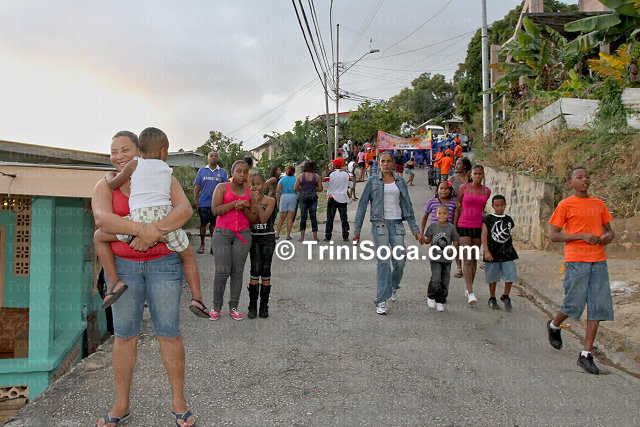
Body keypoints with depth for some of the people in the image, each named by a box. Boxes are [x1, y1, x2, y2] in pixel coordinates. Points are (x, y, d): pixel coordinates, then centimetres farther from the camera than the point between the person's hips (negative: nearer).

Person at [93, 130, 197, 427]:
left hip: (163, 263, -1)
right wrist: (142, 229, -31)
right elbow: (102, 219, -16)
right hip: (123, 266, 2)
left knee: (168, 333, 3)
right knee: (124, 334, 8)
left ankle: (179, 403, 17)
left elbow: (184, 209, -14)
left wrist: (154, 231, -28)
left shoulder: (163, 180, 1)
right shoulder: (105, 187, 3)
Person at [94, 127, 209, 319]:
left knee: (99, 236, 18)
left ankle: (115, 282, 5)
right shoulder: (166, 169, 22)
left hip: (139, 218, -3)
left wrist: (109, 175, 42)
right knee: (188, 255, 22)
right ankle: (197, 299, 8)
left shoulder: (135, 163, 12)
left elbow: (113, 184, 19)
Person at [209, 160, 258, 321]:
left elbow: (254, 219, 9)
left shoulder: (250, 193, 11)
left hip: (243, 235, 3)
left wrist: (243, 208, -8)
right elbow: (216, 210, -9)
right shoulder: (222, 188, 4)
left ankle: (233, 307, 10)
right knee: (222, 271, -8)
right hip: (222, 233, -2)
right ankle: (216, 307, 8)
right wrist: (235, 203, -14)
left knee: (237, 272, 1)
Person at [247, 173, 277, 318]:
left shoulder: (270, 201, -3)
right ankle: (252, 305, 7)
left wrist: (258, 202, -18)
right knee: (255, 271, -3)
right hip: (254, 238, 1)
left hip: (268, 238, -1)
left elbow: (264, 218, -14)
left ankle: (264, 305, 14)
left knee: (266, 271, 4)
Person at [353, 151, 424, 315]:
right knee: (383, 261, -9)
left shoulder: (400, 181, 11)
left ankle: (393, 286, 33)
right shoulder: (373, 181, 4)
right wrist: (357, 229, -2)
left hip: (397, 223, 2)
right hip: (380, 223, -2)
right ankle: (381, 301, -3)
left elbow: (407, 206, 12)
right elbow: (362, 204, 3)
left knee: (400, 261, 0)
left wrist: (415, 229, 7)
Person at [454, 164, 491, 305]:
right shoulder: (464, 187, -1)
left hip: (478, 227, 3)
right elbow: (457, 208, 3)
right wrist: (453, 227, 0)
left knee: (474, 259, 9)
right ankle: (471, 293, -12)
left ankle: (468, 289, 23)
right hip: (464, 226, -3)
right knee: (467, 259, -10)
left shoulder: (487, 191, 6)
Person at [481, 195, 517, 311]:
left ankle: (505, 296, 20)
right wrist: (486, 251, -18)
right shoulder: (488, 219, -5)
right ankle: (492, 299, 25)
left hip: (507, 253, 3)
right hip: (493, 253, -3)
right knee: (493, 278, 8)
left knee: (510, 276, -2)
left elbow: (509, 235, 18)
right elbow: (484, 236, -10)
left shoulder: (508, 219, 8)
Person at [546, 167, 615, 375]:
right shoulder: (565, 205, -1)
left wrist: (609, 236, -2)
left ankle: (586, 354, 7)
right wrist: (582, 236, -15)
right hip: (576, 261, -5)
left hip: (599, 261, 5)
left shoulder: (599, 204, 14)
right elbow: (553, 235, -5)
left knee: (598, 307, 0)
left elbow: (609, 230, 22)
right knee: (574, 304, -4)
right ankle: (554, 325, 29)